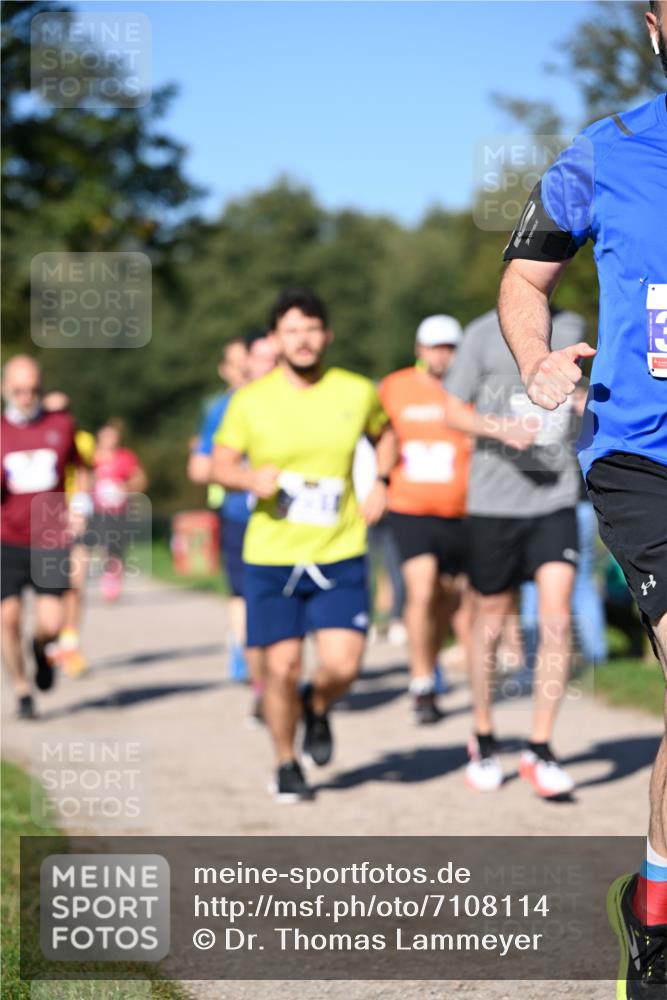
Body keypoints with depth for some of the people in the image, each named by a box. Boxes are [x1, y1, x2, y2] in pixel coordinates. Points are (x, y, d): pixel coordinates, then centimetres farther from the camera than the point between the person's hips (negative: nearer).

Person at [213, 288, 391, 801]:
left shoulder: (358, 393, 1)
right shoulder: (251, 400, -3)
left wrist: (380, 484, 7)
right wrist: (252, 478, -16)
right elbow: (222, 465, 5)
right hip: (271, 555, -1)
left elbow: (384, 432, 22)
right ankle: (287, 765, 23)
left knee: (342, 666, -11)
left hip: (340, 553, 1)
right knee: (283, 667, 0)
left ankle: (318, 708, 26)